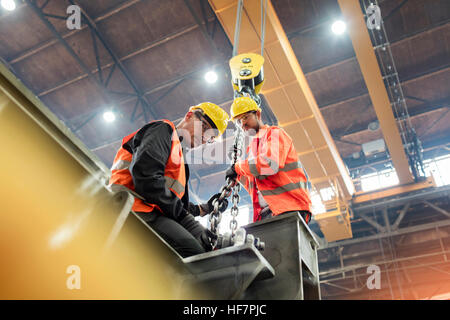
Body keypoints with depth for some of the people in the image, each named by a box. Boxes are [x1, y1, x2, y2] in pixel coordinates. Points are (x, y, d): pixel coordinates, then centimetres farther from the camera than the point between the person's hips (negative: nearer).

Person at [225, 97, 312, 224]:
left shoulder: (274, 133, 3)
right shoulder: (251, 148, 28)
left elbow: (269, 164, -19)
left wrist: (238, 167, -6)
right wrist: (239, 176, 11)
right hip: (265, 213, 7)